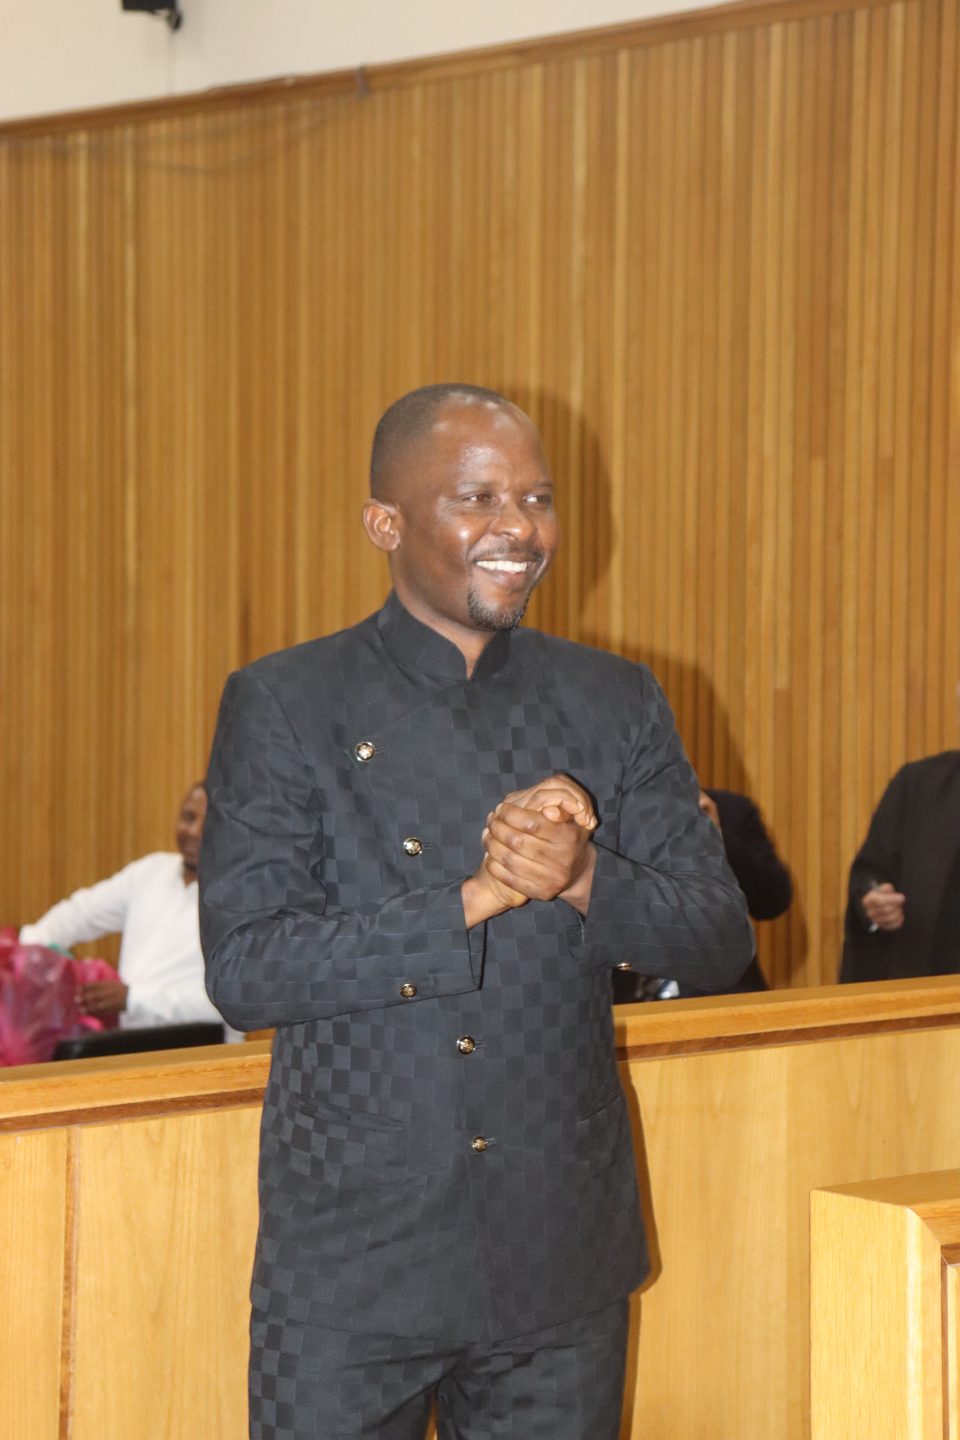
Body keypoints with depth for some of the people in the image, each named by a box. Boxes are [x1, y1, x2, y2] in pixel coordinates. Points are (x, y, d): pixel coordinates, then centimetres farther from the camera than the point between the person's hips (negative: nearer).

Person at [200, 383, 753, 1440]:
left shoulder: (616, 704, 6)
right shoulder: (281, 707, -4)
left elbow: (719, 942, 2)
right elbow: (243, 970, -13)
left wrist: (582, 879, -18)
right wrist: (476, 896, -22)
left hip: (560, 1265, 3)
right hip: (351, 1267, -3)